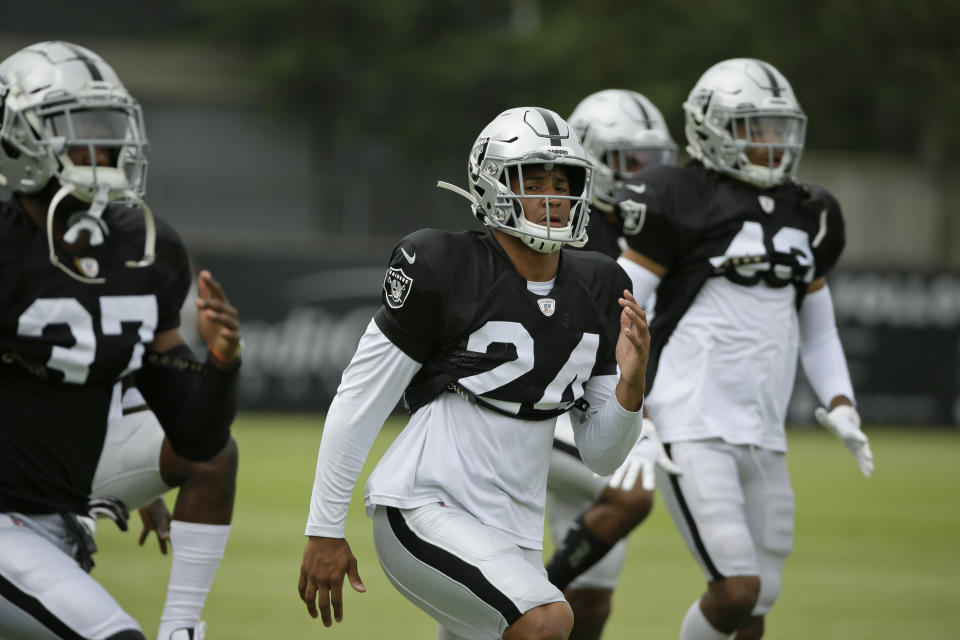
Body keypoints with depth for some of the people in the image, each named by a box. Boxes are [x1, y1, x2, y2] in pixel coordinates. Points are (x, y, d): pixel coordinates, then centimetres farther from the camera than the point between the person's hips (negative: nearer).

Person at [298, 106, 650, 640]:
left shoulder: (595, 291, 7)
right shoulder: (446, 272, -12)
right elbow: (358, 404, -6)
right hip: (422, 512, -8)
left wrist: (631, 380, -11)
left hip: (511, 532, 8)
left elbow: (602, 455, 9)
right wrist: (325, 531, -6)